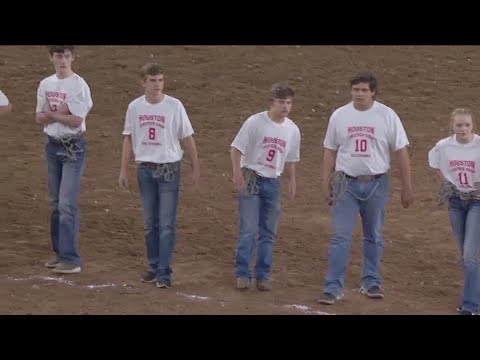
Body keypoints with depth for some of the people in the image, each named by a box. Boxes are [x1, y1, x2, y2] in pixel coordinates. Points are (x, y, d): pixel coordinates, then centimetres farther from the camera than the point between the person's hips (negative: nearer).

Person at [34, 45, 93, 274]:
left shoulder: (79, 85, -11)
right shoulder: (45, 84, 8)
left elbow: (76, 120, -17)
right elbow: (39, 118, 5)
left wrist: (51, 113, -9)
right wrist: (60, 113, -13)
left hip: (73, 146, -7)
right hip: (53, 144, 7)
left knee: (67, 203, -13)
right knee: (55, 202, 13)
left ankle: (71, 259, -13)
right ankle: (60, 252, 23)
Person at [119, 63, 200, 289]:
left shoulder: (174, 106, -7)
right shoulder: (135, 107, 1)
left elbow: (187, 139, -2)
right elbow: (129, 139, 10)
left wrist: (195, 168, -2)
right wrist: (124, 170, 8)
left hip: (169, 168, -3)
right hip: (145, 169, 3)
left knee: (167, 224, -5)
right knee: (150, 223, 10)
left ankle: (164, 272, -2)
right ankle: (154, 267, 21)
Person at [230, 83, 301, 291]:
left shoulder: (292, 130, 5)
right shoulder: (255, 123, -10)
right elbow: (236, 149, -9)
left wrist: (292, 181, 16)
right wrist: (237, 175, -17)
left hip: (273, 182, 5)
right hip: (251, 179, -5)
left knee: (269, 233, 8)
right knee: (248, 230, -8)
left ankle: (263, 276, 16)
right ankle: (242, 274, -1)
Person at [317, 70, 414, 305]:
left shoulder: (387, 116, -4)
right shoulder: (339, 116, 0)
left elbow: (401, 151, -1)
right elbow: (330, 151, 8)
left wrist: (407, 186, -1)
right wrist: (326, 183, 6)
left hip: (376, 184, 0)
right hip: (347, 183, 0)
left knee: (374, 237, 12)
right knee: (340, 236, -6)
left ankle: (371, 283, 25)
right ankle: (333, 288, -4)